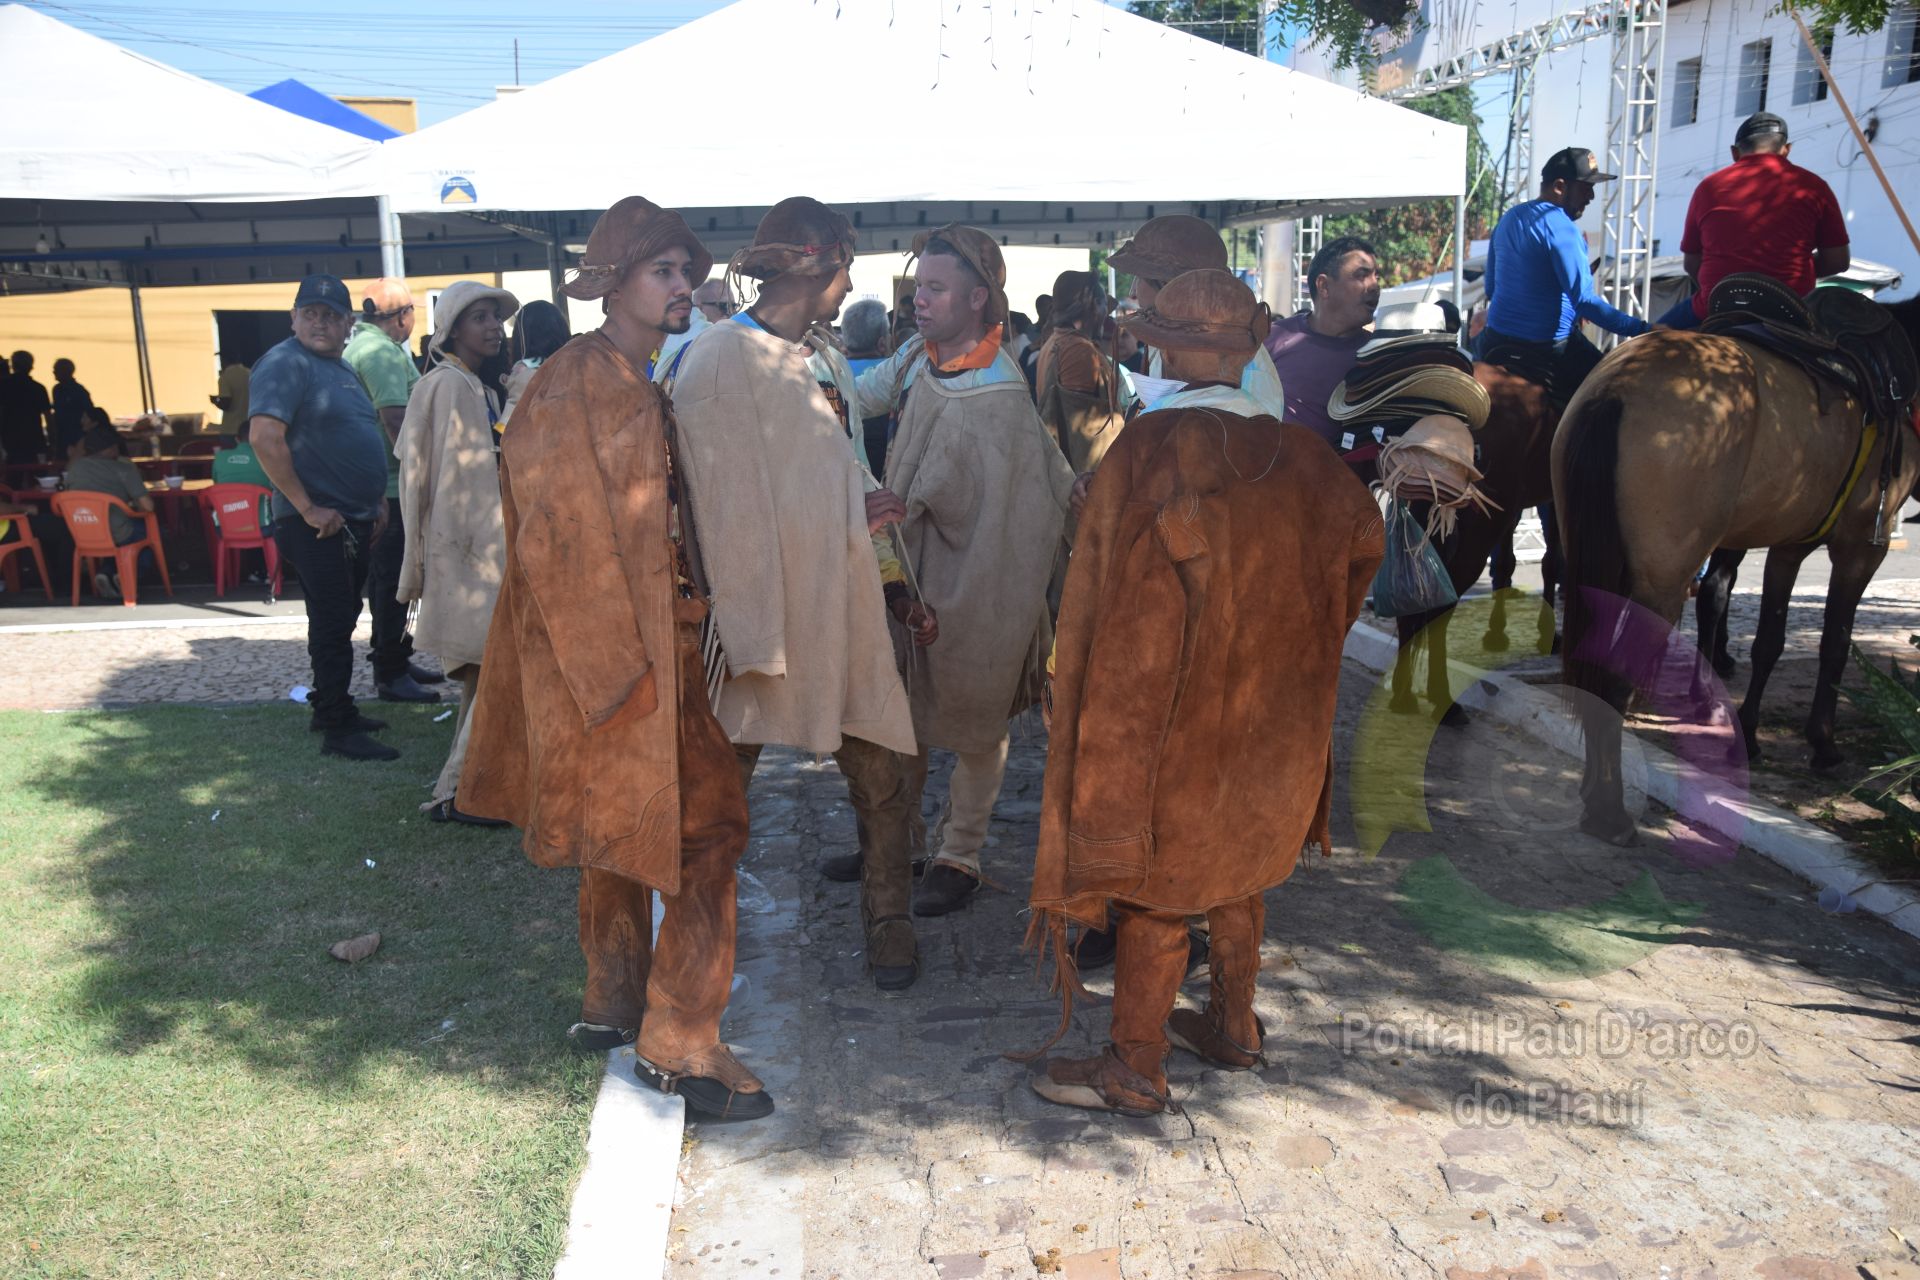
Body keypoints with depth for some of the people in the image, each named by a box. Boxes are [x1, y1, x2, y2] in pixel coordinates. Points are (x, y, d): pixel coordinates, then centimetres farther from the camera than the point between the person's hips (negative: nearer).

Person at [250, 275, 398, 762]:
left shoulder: (341, 369, 16)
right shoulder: (286, 364, -12)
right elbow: (266, 439, -23)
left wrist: (378, 501, 15)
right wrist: (308, 508, -22)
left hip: (354, 520, 9)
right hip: (317, 522, -9)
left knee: (341, 618, 17)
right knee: (332, 623, -5)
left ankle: (330, 706, 29)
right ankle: (338, 730, 1)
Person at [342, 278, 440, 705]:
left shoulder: (356, 345, 17)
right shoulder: (381, 352, -16)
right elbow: (396, 418, -25)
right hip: (391, 484, -11)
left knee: (386, 577, 18)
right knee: (392, 578, -4)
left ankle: (393, 660, 29)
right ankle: (390, 674, 2)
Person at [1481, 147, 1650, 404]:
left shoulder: (1508, 219, 9)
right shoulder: (1560, 226, -16)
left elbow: (1490, 287, 18)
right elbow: (1585, 301, -24)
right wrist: (1641, 330, -23)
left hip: (1495, 342, 9)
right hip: (1545, 349, -9)